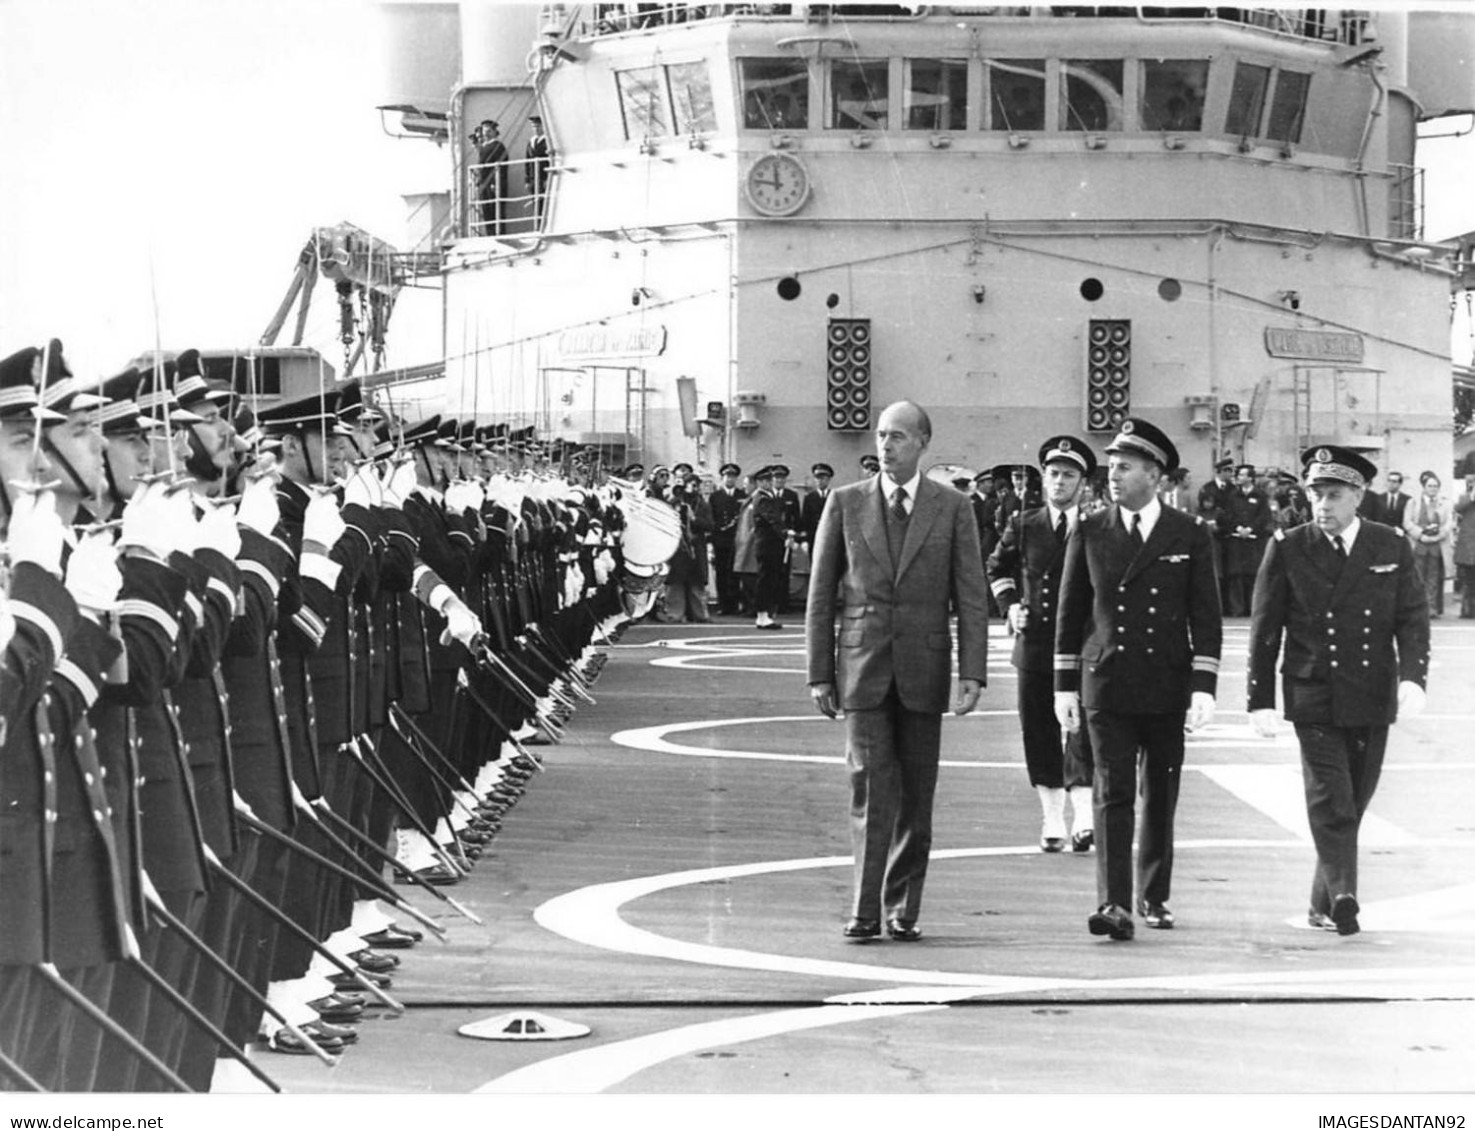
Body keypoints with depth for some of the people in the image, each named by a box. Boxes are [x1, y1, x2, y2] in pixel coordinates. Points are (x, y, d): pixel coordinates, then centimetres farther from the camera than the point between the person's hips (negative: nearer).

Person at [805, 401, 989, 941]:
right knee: (870, 785, -9)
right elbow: (821, 594, 7)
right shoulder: (845, 504, 5)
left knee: (916, 793, 6)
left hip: (923, 667, 1)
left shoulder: (952, 509, 3)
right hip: (862, 664, -1)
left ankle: (902, 908, 15)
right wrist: (820, 672, 2)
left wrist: (972, 672, -8)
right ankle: (865, 908, -8)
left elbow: (971, 597, 1)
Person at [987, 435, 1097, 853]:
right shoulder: (1024, 525, 6)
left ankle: (1084, 817, -10)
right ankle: (1052, 820, 16)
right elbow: (998, 567, 21)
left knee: (1082, 729, -9)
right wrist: (1010, 604, 7)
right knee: (1039, 732, 6)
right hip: (1035, 645, 3)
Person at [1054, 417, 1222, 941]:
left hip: (1167, 688, 0)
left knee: (1160, 797, 9)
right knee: (1113, 794, -9)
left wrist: (1203, 687, -7)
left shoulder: (1190, 536, 2)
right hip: (1106, 685, 0)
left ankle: (1154, 897, 23)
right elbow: (1070, 614, 9)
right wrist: (1064, 686, 6)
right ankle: (1114, 904, -14)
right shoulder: (1089, 533, 5)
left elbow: (1206, 618, 1)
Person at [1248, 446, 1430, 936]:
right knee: (1330, 801, -12)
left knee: (1353, 802, 9)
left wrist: (1412, 676, -14)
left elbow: (1413, 618, 2)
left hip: (1373, 700, 3)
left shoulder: (1392, 547, 5)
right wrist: (1260, 699, -1)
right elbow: (1264, 629, 2)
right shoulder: (1287, 548, 0)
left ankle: (1324, 904, 20)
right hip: (1314, 697, -2)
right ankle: (1342, 898, -15)